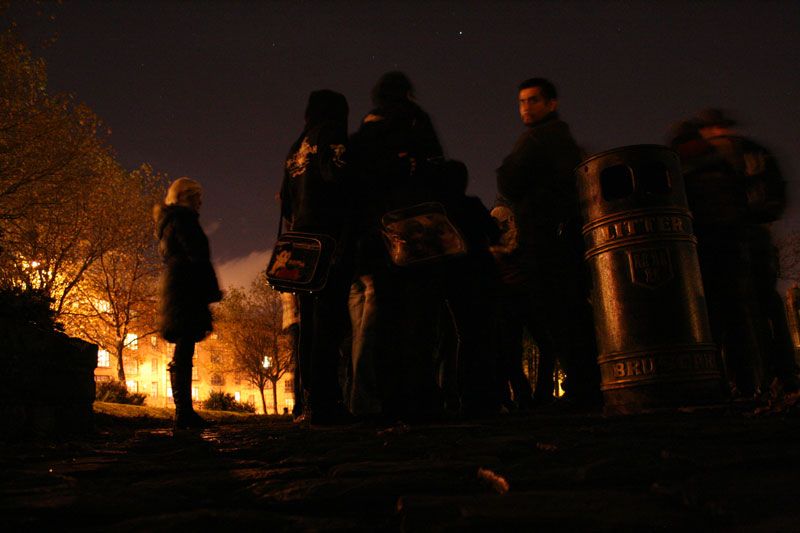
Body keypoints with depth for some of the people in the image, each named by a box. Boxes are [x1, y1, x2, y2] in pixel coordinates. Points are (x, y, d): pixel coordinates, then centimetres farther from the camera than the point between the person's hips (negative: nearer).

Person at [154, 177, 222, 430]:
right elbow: (197, 256, -14)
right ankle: (184, 413, -16)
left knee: (182, 352, 8)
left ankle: (184, 412, 9)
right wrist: (212, 290, -14)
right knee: (184, 352, -14)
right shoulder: (183, 219, -4)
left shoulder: (168, 222, 26)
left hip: (173, 288, 10)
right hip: (187, 289, -10)